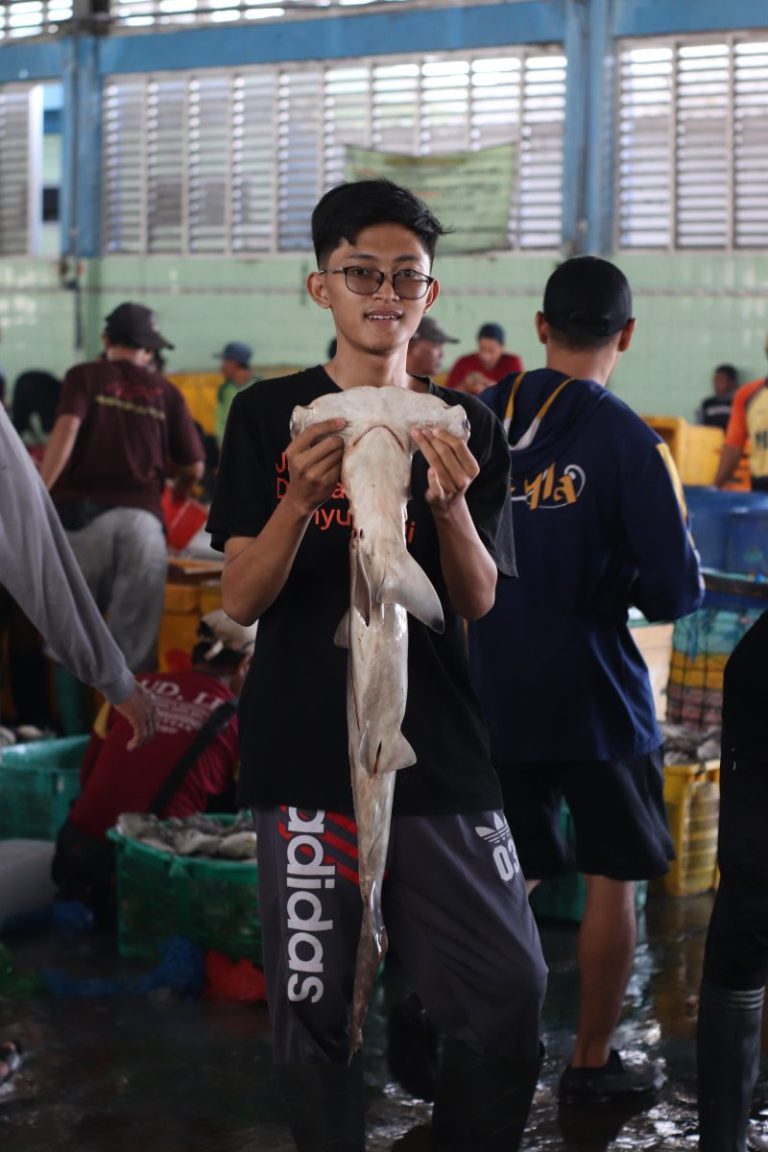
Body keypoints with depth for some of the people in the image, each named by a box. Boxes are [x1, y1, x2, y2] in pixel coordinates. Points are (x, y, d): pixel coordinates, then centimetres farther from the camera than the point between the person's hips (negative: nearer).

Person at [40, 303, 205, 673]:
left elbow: (67, 429, -8)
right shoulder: (166, 392, 16)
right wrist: (180, 490, 41)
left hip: (84, 512, -1)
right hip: (143, 516, 1)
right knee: (135, 648, 2)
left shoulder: (85, 376, 11)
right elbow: (193, 468, 18)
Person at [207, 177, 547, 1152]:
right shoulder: (269, 417, 3)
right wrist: (298, 500, -20)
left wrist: (451, 505, -18)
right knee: (313, 1010, 0)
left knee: (509, 994, -2)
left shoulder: (464, 428, 9)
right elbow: (241, 600, -2)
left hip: (439, 752, 2)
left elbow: (476, 603, 2)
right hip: (307, 753, -2)